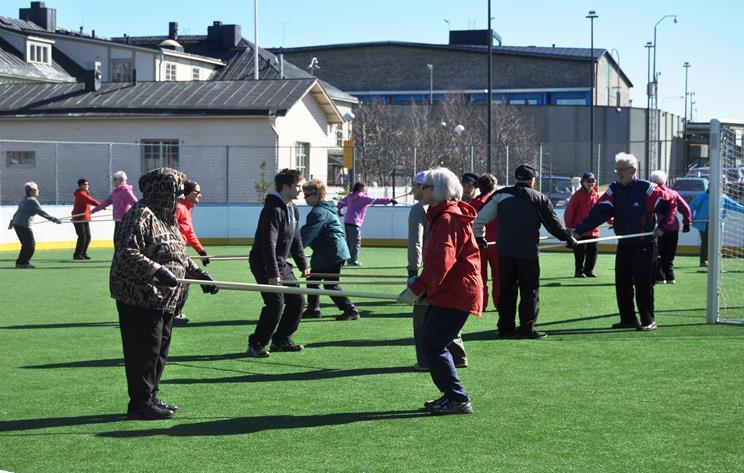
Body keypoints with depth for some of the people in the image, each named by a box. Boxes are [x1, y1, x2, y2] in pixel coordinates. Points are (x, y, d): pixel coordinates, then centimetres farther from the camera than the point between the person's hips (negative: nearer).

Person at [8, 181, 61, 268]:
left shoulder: (24, 199, 15)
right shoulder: (32, 201, -14)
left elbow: (17, 212, 24)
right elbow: (42, 212, -16)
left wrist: (12, 222, 35)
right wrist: (54, 219, -12)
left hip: (17, 224, 9)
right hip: (24, 226, -9)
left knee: (26, 244, 18)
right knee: (31, 245, -2)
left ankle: (20, 262, 22)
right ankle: (24, 263, 0)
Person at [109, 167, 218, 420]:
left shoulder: (167, 218, 18)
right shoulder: (141, 215, -15)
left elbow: (179, 256, 28)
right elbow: (127, 253, -24)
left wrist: (200, 275, 19)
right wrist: (157, 272, -32)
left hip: (164, 300, 10)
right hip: (140, 298, -10)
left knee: (160, 349, 14)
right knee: (145, 349, -6)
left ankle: (151, 397, 24)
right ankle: (141, 403, 1)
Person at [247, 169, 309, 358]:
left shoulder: (293, 210, 9)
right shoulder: (273, 210, -22)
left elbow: (296, 240, 19)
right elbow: (269, 245, -27)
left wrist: (303, 265, 14)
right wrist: (273, 274, -30)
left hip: (281, 264, 10)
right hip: (263, 264, -10)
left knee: (297, 300, 8)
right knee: (275, 303, -17)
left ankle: (280, 340, 20)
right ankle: (256, 345, -6)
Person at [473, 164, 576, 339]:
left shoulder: (500, 195, 7)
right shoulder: (539, 199, 0)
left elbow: (480, 218, 5)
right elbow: (553, 224, 6)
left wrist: (479, 237, 21)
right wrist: (568, 238, 22)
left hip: (504, 250, 4)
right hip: (527, 251, -4)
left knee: (506, 289, 11)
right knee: (529, 290, 4)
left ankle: (505, 327, 12)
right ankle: (527, 328, 1)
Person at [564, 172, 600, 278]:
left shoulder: (597, 195, 8)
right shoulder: (578, 195, -5)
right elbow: (569, 211, -6)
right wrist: (569, 226, -11)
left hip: (593, 230, 5)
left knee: (593, 250, 6)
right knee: (580, 251, -5)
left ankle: (589, 270, 18)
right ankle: (579, 271, 5)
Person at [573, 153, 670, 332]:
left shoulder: (646, 188, -11)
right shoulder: (614, 190, 4)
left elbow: (668, 203, -7)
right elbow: (598, 213, -6)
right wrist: (578, 230, -18)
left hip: (645, 244, -6)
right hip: (624, 244, 6)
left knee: (643, 284, -3)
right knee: (622, 283, 7)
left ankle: (648, 321, 6)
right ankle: (627, 319, 17)